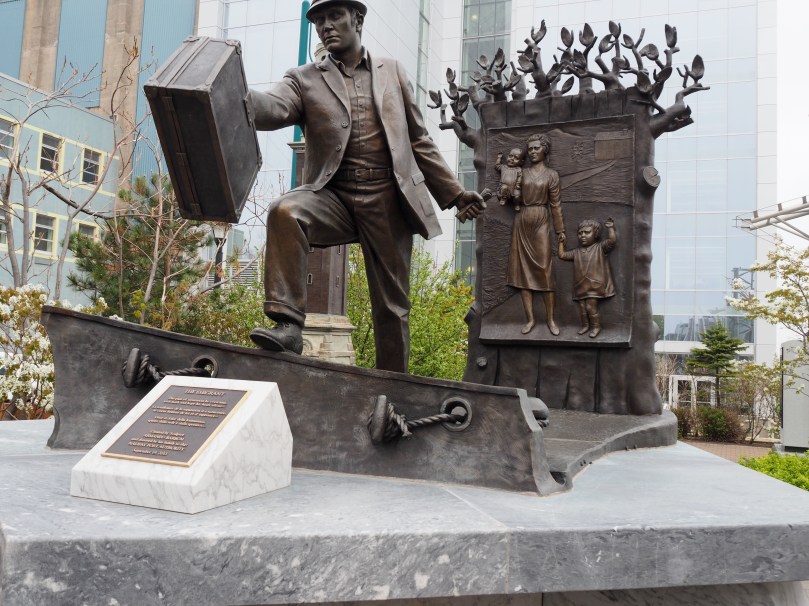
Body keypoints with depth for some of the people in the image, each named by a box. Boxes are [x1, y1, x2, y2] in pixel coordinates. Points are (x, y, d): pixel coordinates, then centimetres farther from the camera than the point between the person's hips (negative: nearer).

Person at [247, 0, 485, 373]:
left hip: (388, 199, 1)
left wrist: (454, 194, 11)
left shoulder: (392, 72, 15)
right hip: (334, 196, 0)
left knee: (392, 304, 1)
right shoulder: (305, 80, 9)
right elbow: (273, 108, -12)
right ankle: (288, 325, -30)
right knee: (284, 212, -31)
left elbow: (419, 141, 16)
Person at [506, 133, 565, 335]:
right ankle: (530, 319, 4)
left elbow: (556, 204, 3)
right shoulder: (522, 172, 11)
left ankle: (550, 319, 0)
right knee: (523, 269, 0)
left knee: (544, 270, -6)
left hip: (541, 222, -3)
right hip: (522, 222, 3)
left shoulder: (551, 174, 4)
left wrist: (560, 229, 2)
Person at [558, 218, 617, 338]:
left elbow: (612, 240, -15)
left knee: (591, 307, -7)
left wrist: (610, 228, -15)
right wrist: (561, 242, 17)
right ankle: (585, 325, 26)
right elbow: (562, 255, 16)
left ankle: (596, 326, 9)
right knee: (582, 307, 9)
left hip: (594, 284, -5)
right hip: (581, 286, 5)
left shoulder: (599, 248, -1)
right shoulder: (576, 252, 12)